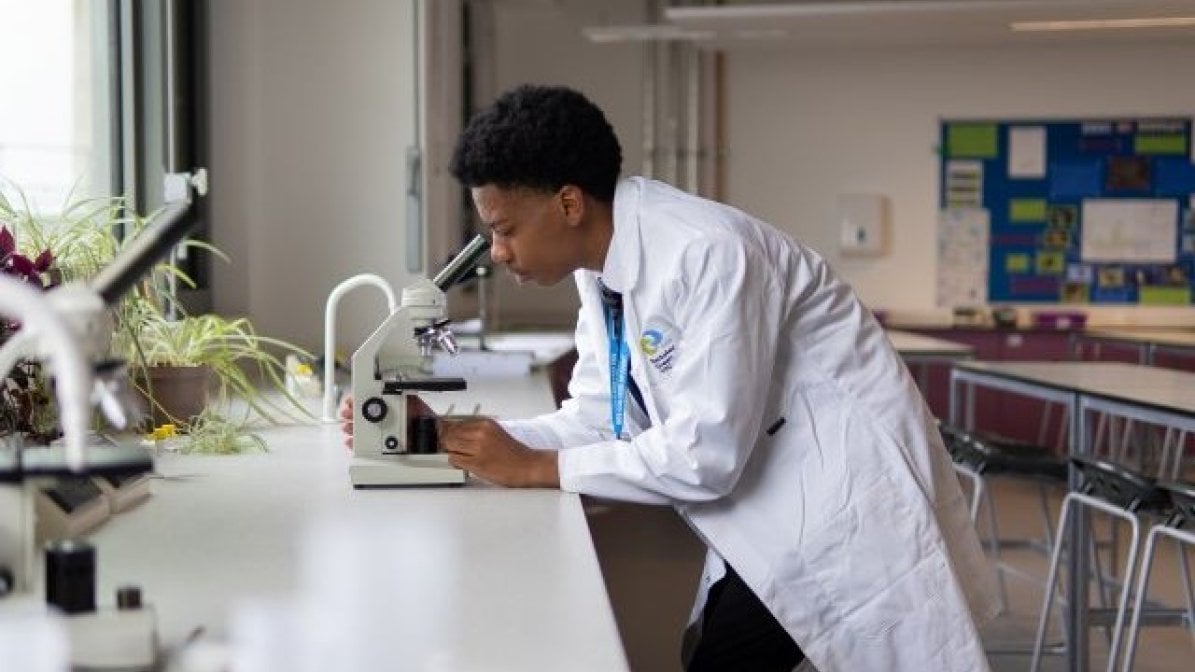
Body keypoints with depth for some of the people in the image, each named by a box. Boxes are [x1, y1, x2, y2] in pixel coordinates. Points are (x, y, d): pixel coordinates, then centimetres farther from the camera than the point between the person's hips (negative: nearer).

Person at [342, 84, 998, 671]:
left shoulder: (706, 252, -26)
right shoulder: (605, 266, 1)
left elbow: (706, 452, -27)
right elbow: (598, 419, 7)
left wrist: (535, 468, -19)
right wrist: (447, 437, -5)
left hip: (845, 502, -8)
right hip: (776, 510, 8)